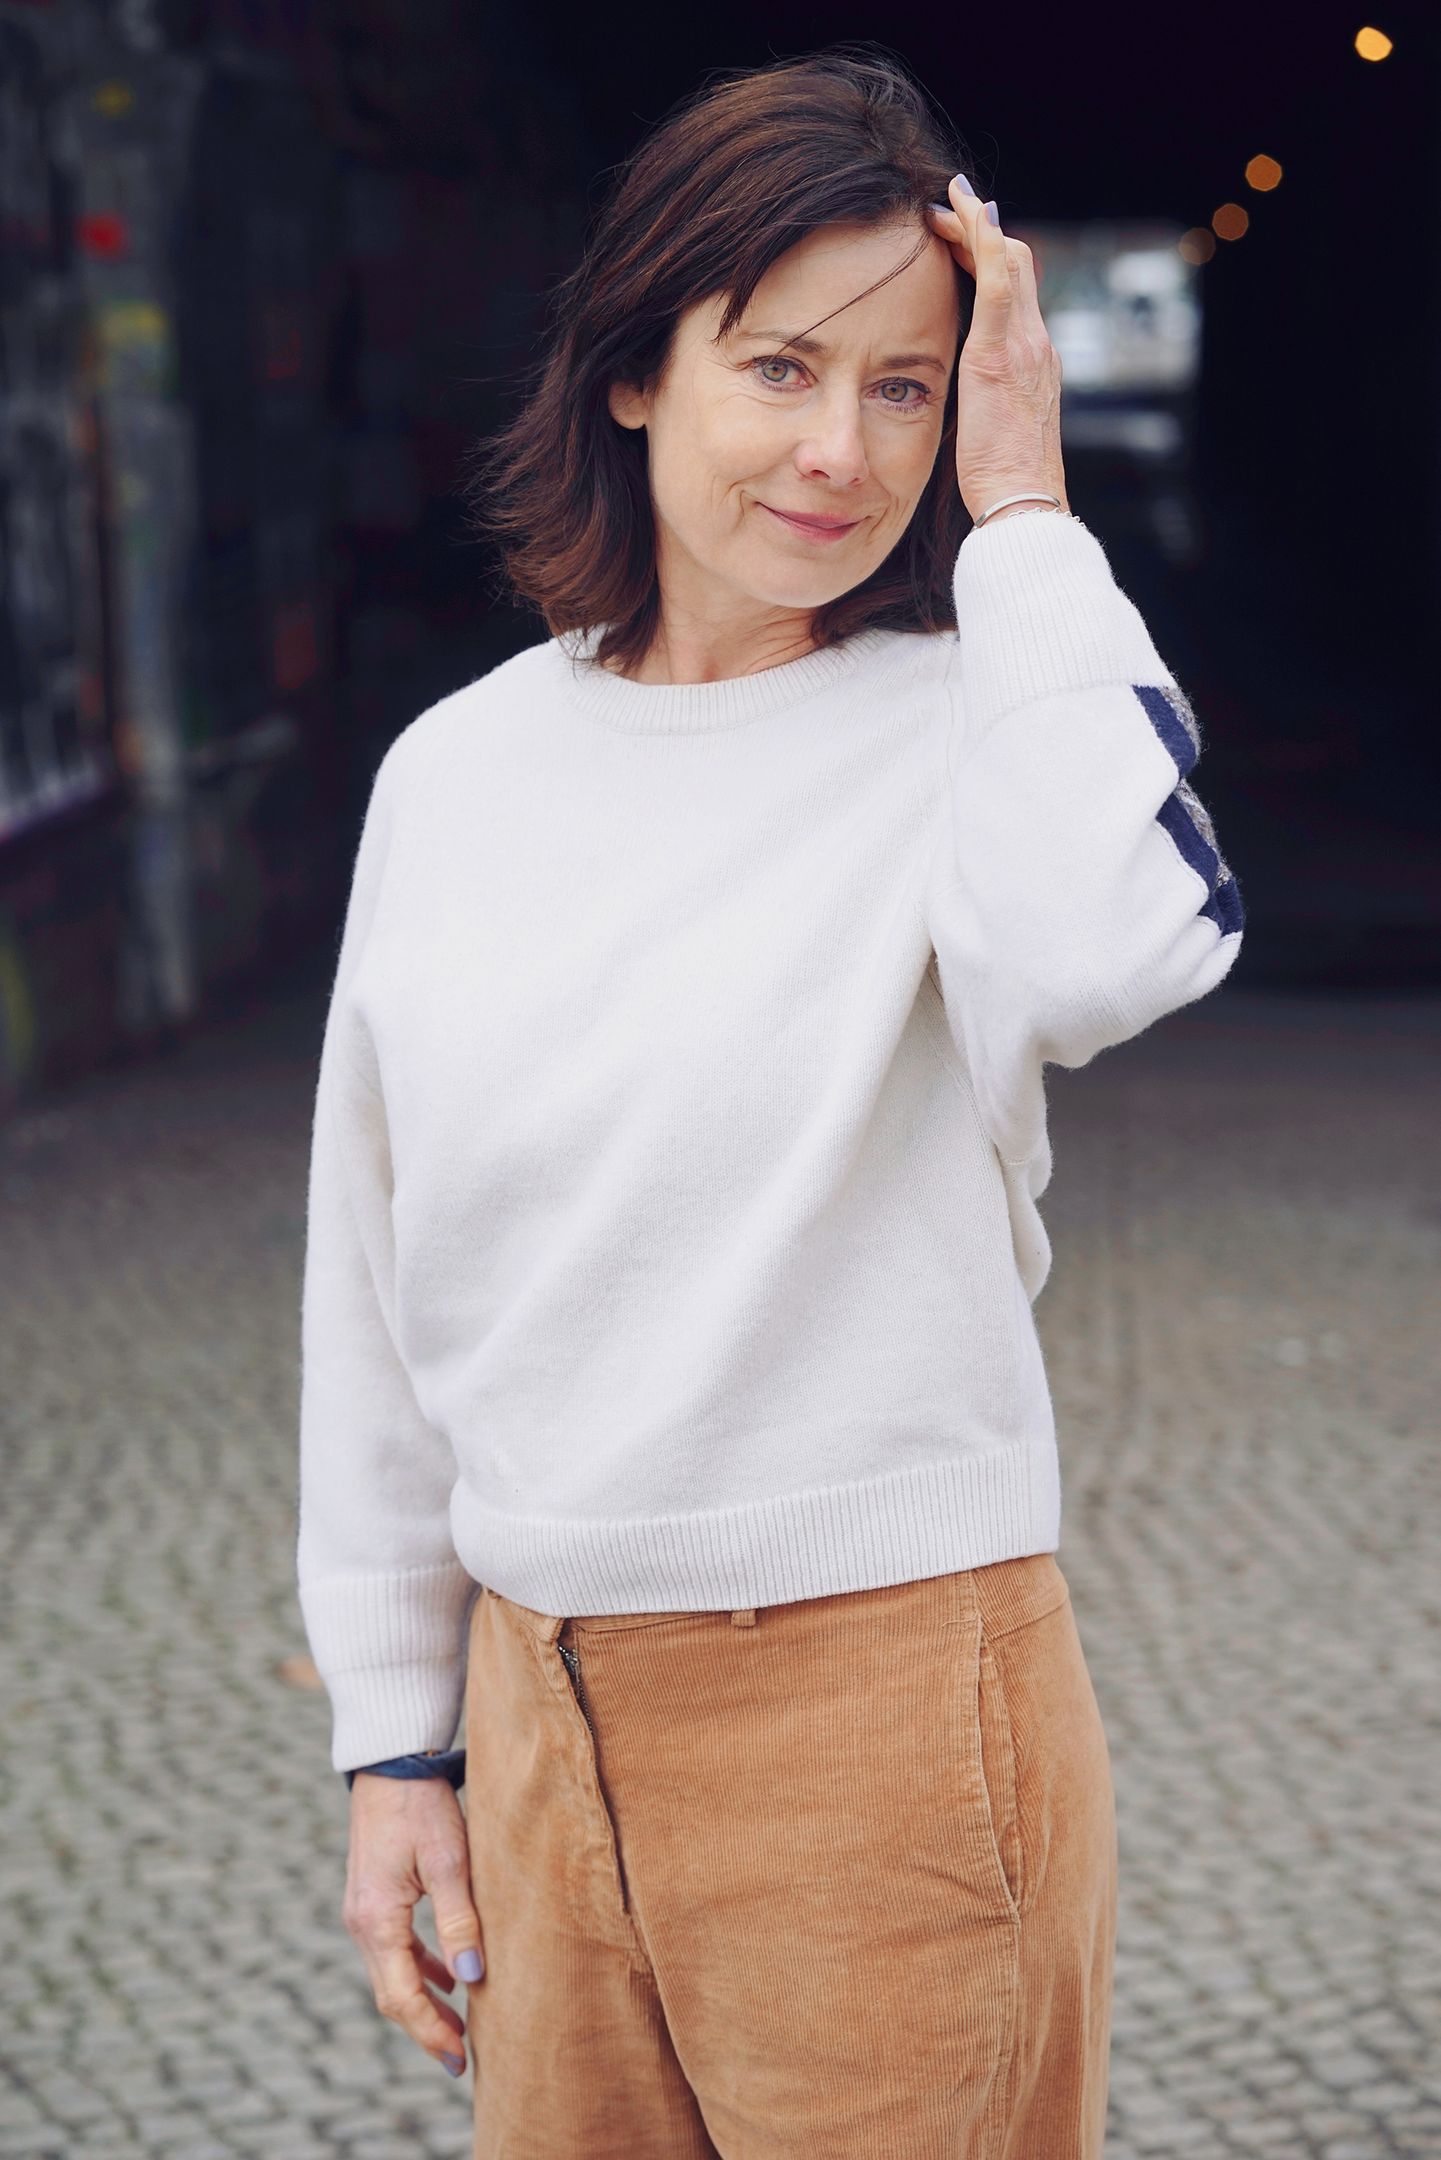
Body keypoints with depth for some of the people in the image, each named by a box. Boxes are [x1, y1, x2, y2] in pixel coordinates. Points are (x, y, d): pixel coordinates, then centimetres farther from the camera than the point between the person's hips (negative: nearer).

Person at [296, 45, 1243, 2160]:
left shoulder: (959, 723, -8)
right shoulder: (457, 773, 5)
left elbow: (1119, 939, -33)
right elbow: (377, 1289, 11)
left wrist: (1024, 521, -21)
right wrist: (394, 1740, 12)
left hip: (889, 1706, -4)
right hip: (540, 1706, 4)